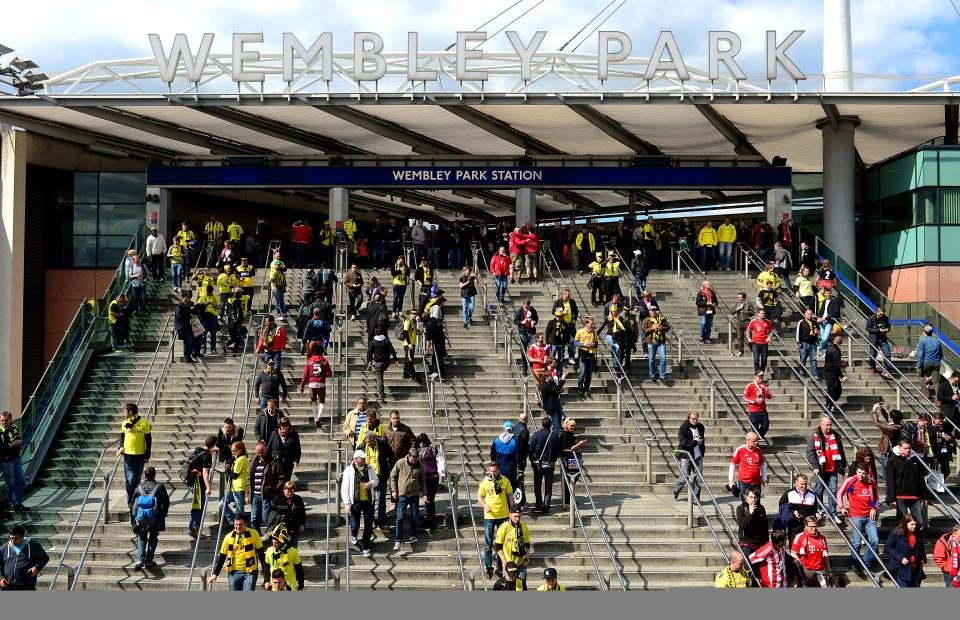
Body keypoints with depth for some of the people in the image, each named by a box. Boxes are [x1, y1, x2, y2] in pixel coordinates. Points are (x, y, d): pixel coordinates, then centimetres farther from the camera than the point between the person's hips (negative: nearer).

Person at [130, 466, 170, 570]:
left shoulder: (138, 488, 9)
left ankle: (140, 560, -4)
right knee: (153, 538, 12)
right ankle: (149, 561, 8)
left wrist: (132, 519, 19)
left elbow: (133, 504, 12)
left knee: (141, 538, 13)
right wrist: (163, 515, 11)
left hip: (140, 517, 2)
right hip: (155, 518, -2)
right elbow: (166, 502, -1)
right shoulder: (159, 487, 2)